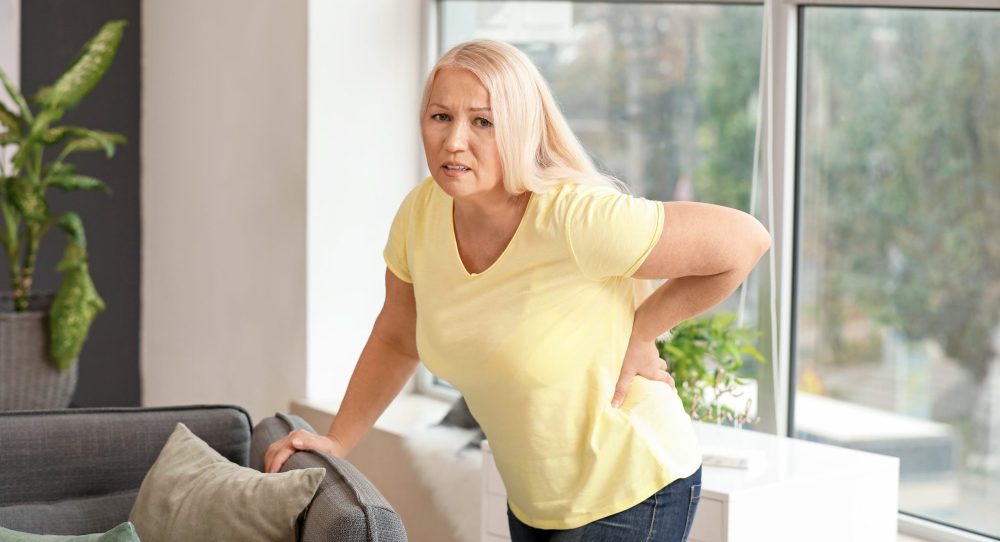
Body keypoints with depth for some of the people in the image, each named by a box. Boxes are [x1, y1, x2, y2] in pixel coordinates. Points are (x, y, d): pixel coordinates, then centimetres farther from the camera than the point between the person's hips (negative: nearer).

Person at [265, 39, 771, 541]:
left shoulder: (576, 219, -29)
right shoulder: (421, 213, -9)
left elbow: (744, 241, -21)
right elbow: (397, 340, 9)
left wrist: (641, 331, -15)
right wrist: (337, 441, 4)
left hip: (632, 495, -6)